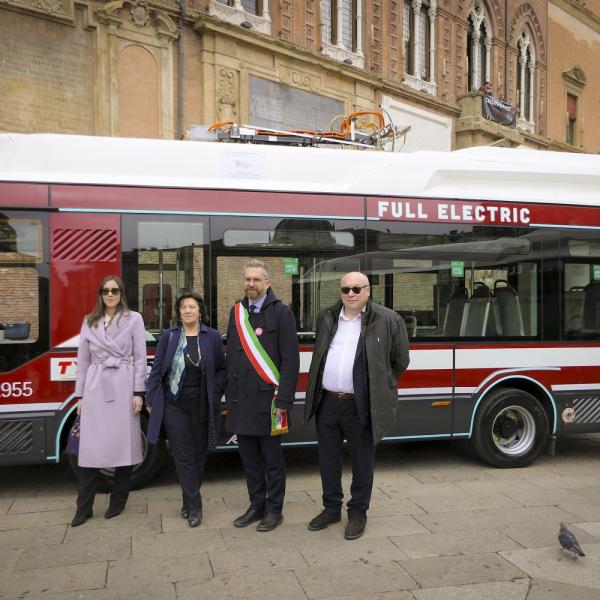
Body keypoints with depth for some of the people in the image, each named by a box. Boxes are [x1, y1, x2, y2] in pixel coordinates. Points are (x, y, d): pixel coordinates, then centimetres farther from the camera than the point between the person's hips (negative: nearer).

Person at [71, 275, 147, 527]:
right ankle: (83, 507, 8)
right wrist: (80, 395, 8)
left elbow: (140, 358, 0)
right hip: (95, 388, 2)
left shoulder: (134, 319, 4)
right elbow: (83, 360, 13)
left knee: (123, 444, 3)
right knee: (90, 447, 1)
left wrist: (138, 392, -6)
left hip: (123, 386, -2)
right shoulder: (89, 322, 12)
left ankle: (118, 501, 17)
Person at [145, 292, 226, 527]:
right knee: (183, 455, 0)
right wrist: (150, 400, 0)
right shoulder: (168, 336, 1)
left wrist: (215, 393, -4)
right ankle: (194, 506, 7)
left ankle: (190, 501, 26)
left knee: (198, 454, 10)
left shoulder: (213, 337, 1)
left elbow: (222, 369, 7)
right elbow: (156, 370, 2)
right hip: (174, 405, 0)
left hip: (202, 406, 1)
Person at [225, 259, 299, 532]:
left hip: (267, 399, -5)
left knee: (272, 458, 7)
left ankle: (274, 509, 21)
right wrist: (229, 394, 11)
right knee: (249, 457, 15)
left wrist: (284, 400, -15)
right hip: (240, 400, 5)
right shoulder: (237, 312, 10)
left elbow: (290, 360, -10)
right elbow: (230, 355, 14)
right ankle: (256, 506, 30)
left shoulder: (281, 312, -7)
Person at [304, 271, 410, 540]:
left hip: (362, 406, -4)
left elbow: (400, 362, 5)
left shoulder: (388, 321, -5)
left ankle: (358, 513, 27)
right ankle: (331, 508, 33)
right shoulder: (326, 318, 8)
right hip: (326, 403, 4)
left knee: (362, 462, 9)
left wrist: (379, 386, 10)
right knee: (328, 460, 15)